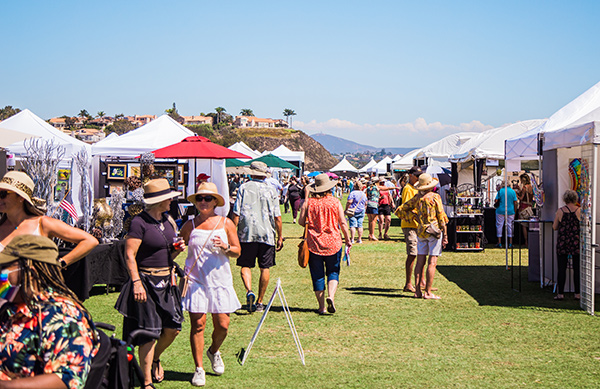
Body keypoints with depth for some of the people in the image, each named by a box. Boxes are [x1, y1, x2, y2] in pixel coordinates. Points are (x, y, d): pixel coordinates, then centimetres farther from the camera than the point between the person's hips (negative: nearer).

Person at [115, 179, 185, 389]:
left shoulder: (168, 221, 12)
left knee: (173, 328, 6)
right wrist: (136, 282, -21)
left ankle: (155, 359, 36)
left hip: (166, 282, 7)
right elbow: (129, 255, -14)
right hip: (147, 282, -7)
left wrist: (177, 250, 0)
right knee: (149, 333, -3)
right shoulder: (139, 222, -12)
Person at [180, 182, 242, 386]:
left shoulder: (226, 224, 5)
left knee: (222, 325, 0)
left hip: (219, 279, 1)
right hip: (195, 279, -1)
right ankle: (199, 369, 4)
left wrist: (225, 247, -13)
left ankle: (213, 351, 33)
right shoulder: (190, 225, 4)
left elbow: (237, 252, 7)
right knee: (198, 323, -6)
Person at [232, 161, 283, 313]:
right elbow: (277, 217, 2)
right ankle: (260, 302, 12)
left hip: (247, 233, -1)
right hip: (267, 234, 1)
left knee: (245, 266, 7)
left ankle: (249, 291, -18)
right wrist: (280, 236, 10)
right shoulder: (271, 190, 4)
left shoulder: (244, 188, 2)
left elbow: (236, 214, -3)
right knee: (265, 268, 9)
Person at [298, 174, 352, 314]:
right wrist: (348, 240, 8)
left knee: (317, 275, 7)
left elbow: (301, 221, -2)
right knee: (333, 272, 12)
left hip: (313, 243, 0)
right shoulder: (335, 202, -2)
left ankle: (321, 306, 7)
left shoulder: (309, 202, -3)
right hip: (333, 243, 0)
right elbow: (343, 223, -2)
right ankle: (331, 296, -14)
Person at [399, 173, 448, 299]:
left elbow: (404, 207, 17)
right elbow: (441, 217, -8)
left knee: (420, 261, 7)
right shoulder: (435, 197, -7)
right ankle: (428, 292, -7)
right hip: (434, 230, -5)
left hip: (421, 231, 5)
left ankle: (418, 291, 6)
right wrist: (445, 235, -4)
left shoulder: (417, 197, 7)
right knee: (432, 262, -5)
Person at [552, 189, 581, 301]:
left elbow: (554, 227, 4)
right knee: (577, 268, 6)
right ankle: (577, 293, 7)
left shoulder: (560, 211, -4)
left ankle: (560, 293, 5)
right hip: (576, 243, 0)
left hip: (562, 242, 0)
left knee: (562, 268, 5)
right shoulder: (580, 211, -6)